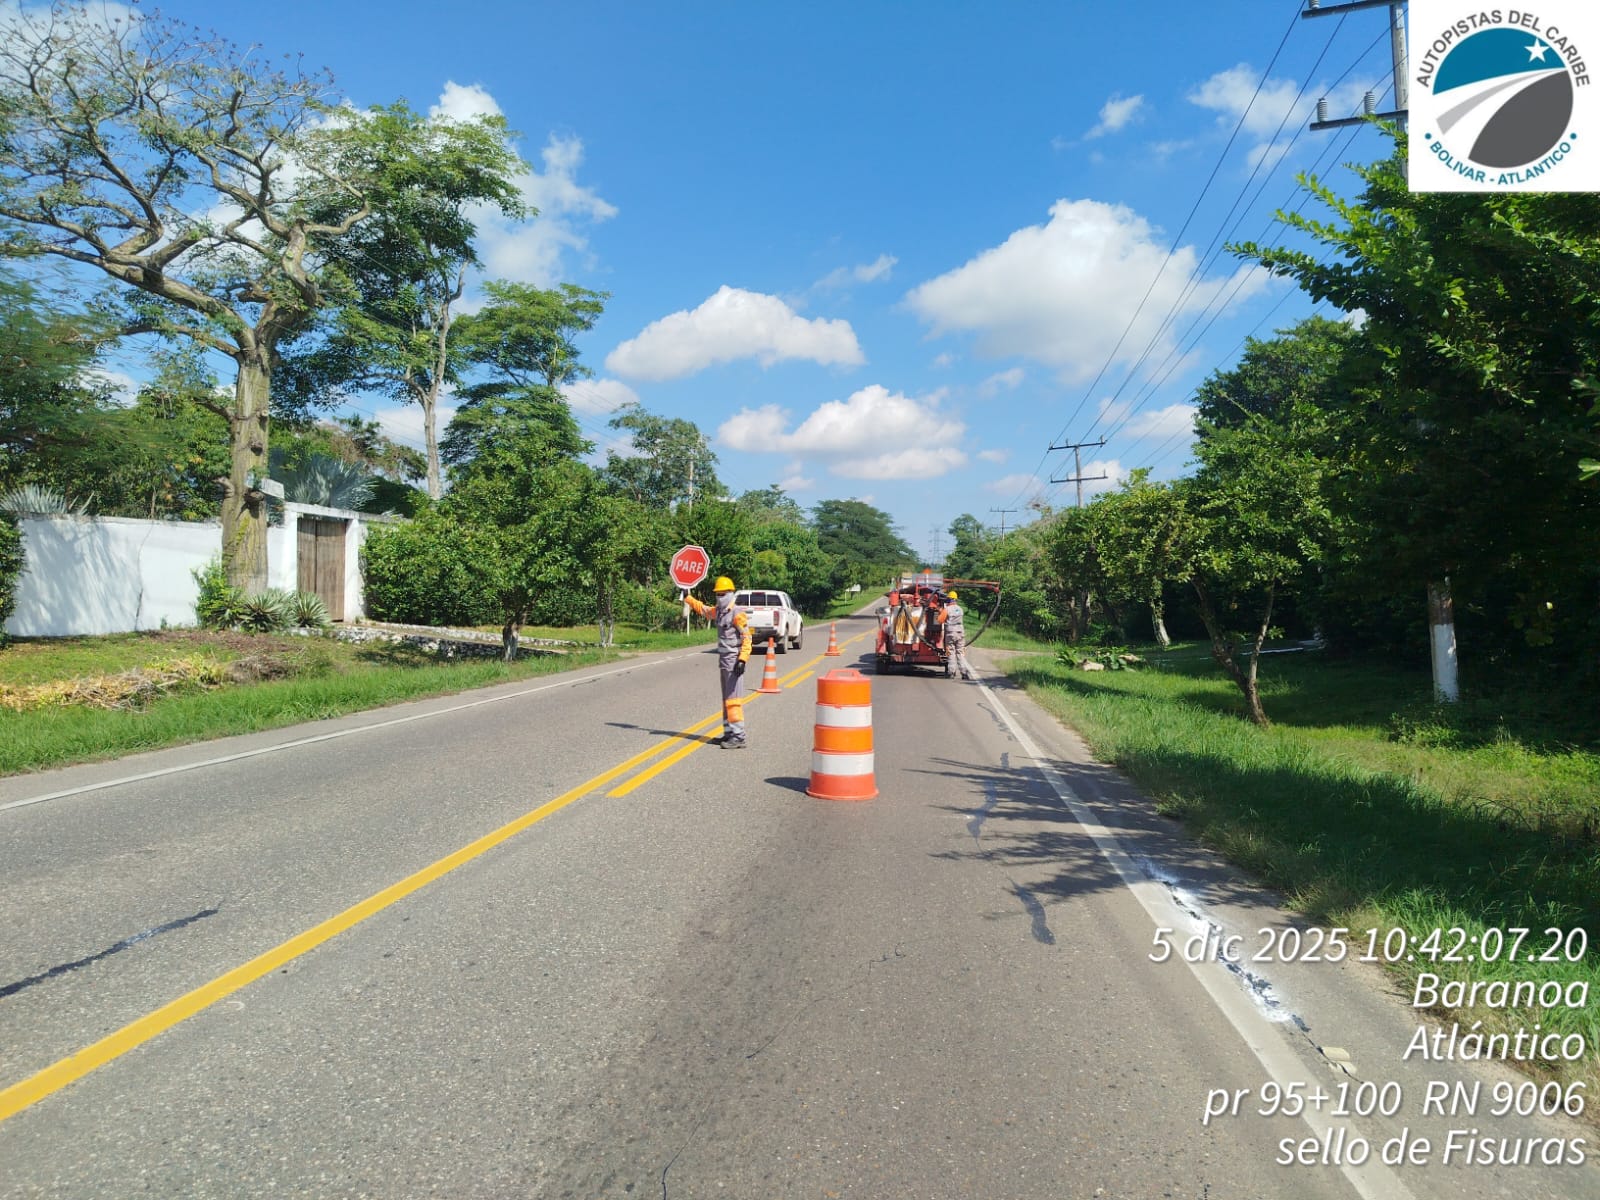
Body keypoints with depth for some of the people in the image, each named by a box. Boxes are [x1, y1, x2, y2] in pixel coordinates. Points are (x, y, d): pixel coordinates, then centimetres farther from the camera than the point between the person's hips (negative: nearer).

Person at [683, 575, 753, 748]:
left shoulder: (737, 614, -12)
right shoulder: (717, 611, 14)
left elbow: (747, 638, -17)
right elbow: (702, 608, 34)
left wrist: (743, 659, -25)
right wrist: (687, 597, 39)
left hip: (734, 661, -10)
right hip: (724, 661, 10)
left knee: (733, 699, -12)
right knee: (726, 699, 14)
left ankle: (738, 737, -13)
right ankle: (729, 733, 22)